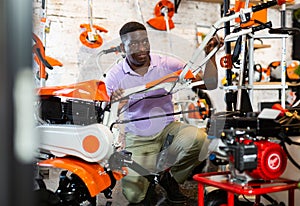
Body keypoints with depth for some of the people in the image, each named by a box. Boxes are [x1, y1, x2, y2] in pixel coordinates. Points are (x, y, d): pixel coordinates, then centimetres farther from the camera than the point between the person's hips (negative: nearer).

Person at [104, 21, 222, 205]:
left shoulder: (166, 64, -8)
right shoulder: (115, 76, -9)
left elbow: (210, 84, -11)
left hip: (168, 129, 1)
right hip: (138, 139, -1)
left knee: (198, 138, -32)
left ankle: (170, 177, 0)